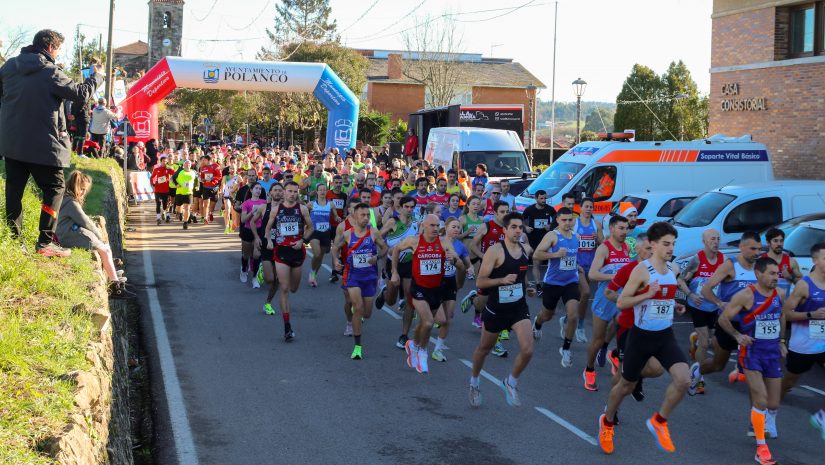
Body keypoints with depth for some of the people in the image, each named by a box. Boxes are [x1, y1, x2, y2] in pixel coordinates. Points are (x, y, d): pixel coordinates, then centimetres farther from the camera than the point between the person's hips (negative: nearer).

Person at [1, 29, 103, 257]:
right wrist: (96, 77, 7)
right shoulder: (51, 72, -13)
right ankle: (45, 241, -4)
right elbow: (80, 93, -8)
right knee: (55, 187, 4)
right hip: (42, 144, -6)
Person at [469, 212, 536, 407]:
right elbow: (480, 282, -18)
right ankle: (474, 383, 43)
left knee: (527, 350, -13)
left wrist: (527, 289, 6)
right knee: (484, 349, 16)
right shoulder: (495, 250, -16)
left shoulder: (524, 250, 4)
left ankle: (511, 383, 13)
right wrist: (502, 280, -32)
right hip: (496, 309, -4)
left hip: (519, 308, 4)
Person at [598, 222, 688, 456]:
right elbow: (621, 303, -15)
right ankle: (607, 422, 40)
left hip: (666, 336, 5)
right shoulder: (641, 270, -15)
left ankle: (659, 421, 5)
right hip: (642, 336, -5)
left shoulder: (674, 269, 4)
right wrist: (647, 295, -27)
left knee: (683, 379, -18)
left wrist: (674, 306, 6)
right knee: (626, 386, 12)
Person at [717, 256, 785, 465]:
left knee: (773, 404, 8)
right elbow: (723, 319, -9)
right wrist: (738, 336, -17)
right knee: (761, 401, -13)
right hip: (752, 352, -6)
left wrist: (782, 341, 18)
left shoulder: (779, 295, 3)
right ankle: (761, 448, -4)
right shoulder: (746, 295, -15)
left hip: (773, 353, 6)